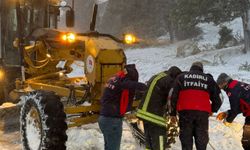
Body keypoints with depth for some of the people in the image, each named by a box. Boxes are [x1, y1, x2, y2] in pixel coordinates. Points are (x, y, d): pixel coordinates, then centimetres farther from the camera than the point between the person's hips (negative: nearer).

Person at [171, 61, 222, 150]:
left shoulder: (181, 77, 16)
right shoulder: (208, 79, 17)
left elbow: (174, 96, 6)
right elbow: (217, 100, 15)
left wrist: (173, 113, 9)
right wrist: (212, 110, 32)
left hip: (185, 111, 0)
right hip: (203, 113, 0)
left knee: (186, 142, 5)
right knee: (201, 142, 7)